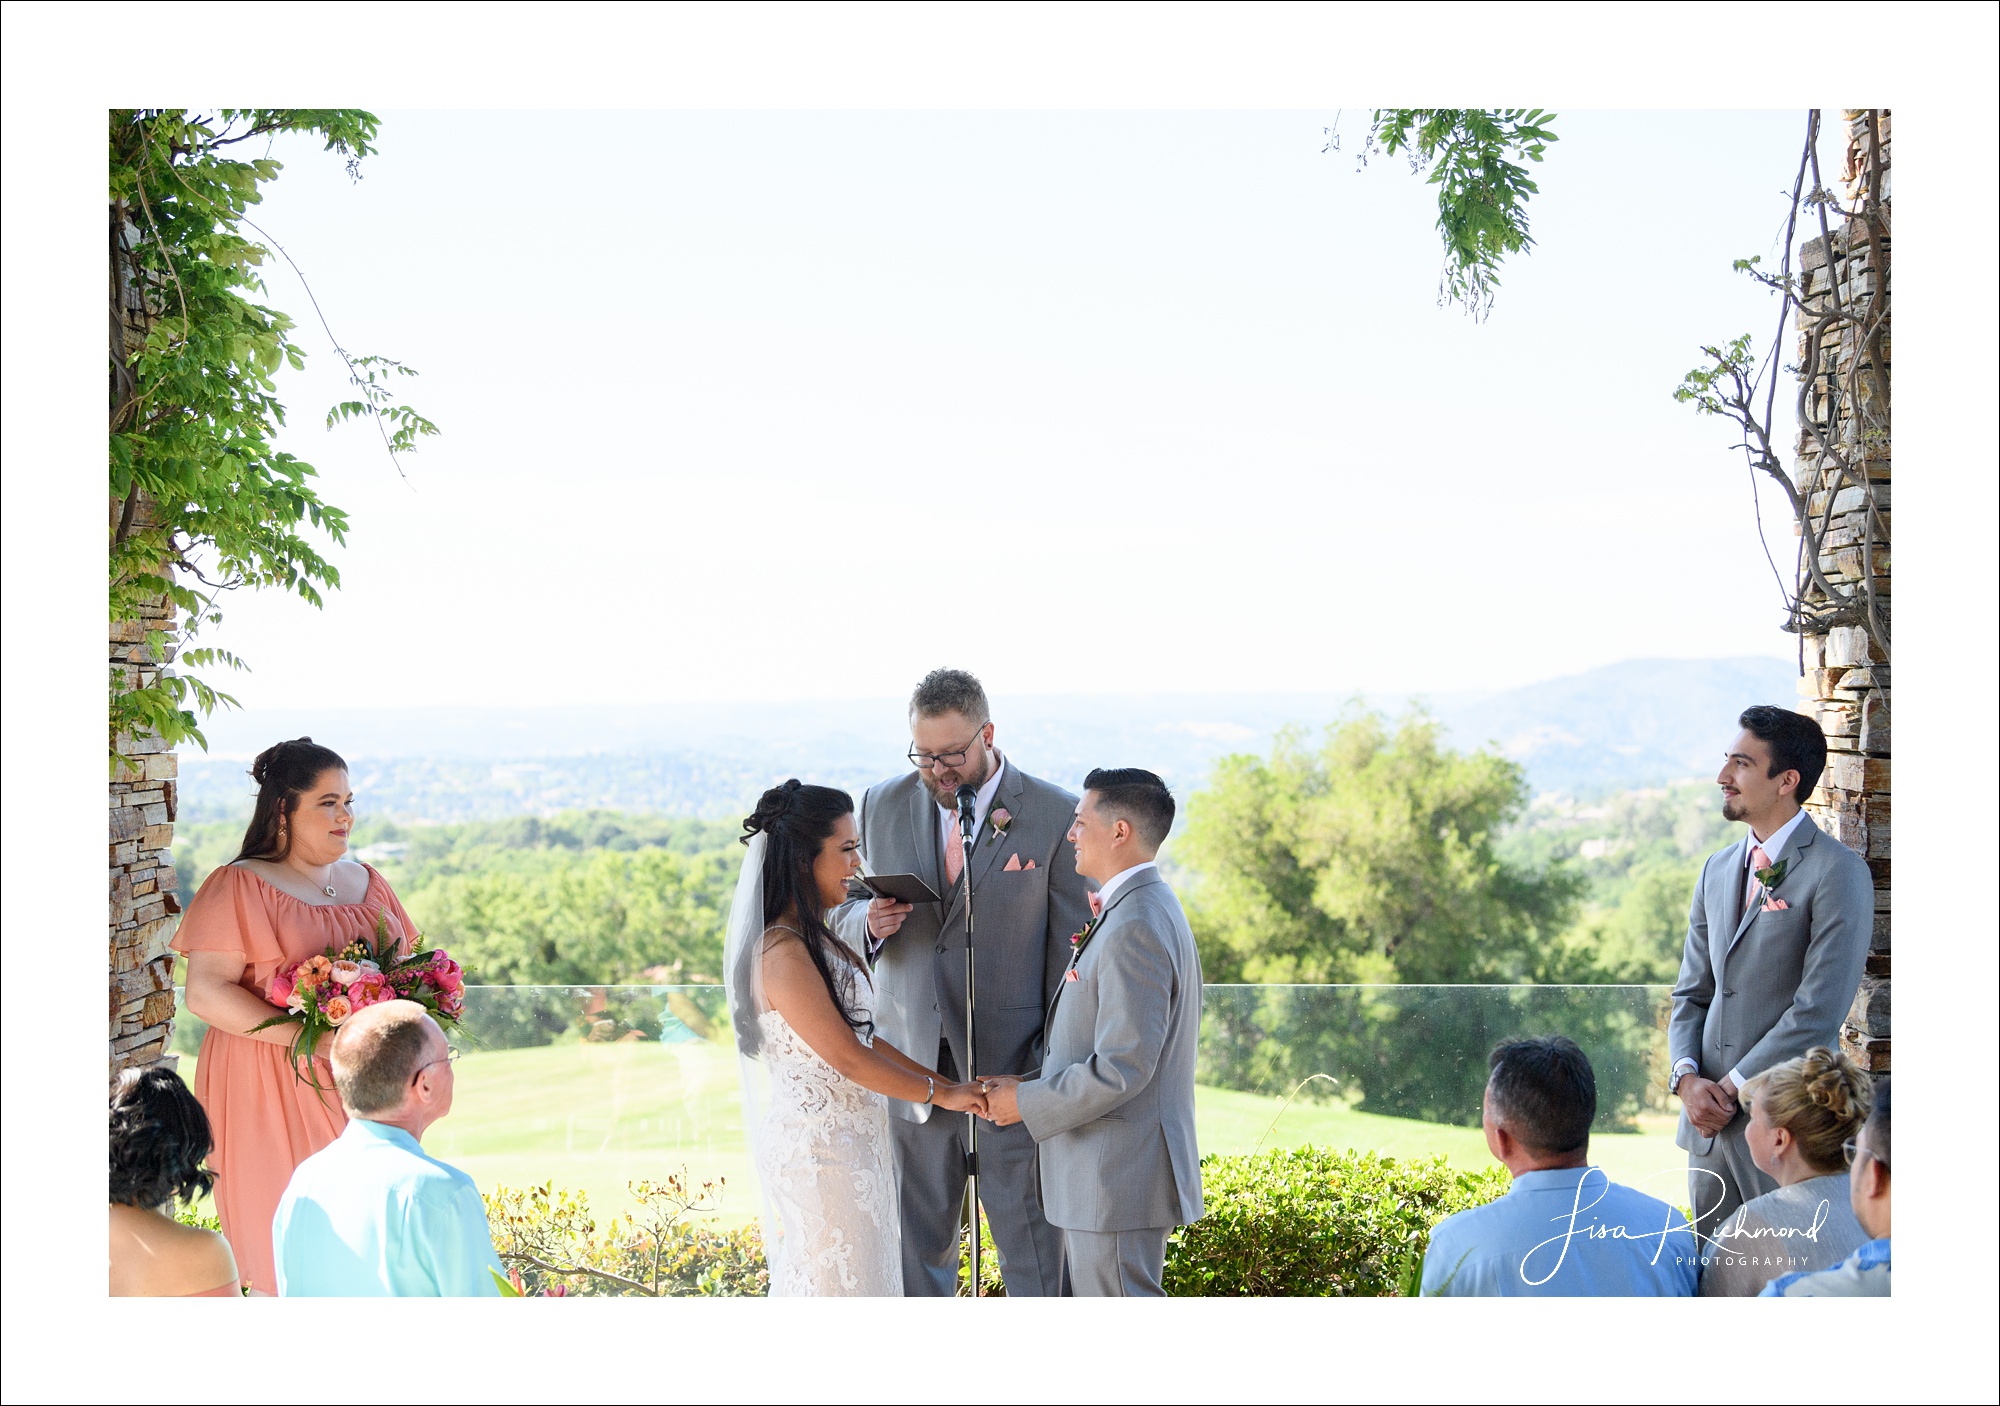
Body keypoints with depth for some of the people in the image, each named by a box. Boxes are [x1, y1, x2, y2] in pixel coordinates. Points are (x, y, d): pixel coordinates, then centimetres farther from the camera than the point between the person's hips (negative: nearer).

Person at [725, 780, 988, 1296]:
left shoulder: (812, 939, 10)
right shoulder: (783, 952, -21)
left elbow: (861, 1037, 13)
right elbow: (845, 1057, -20)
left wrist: (944, 1081, 8)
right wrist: (939, 1094, -10)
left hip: (845, 1142, 10)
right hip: (819, 1152, -10)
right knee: (836, 1280, 0)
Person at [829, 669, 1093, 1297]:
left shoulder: (1055, 815, -5)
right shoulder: (883, 806, 6)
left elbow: (1072, 947, -3)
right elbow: (844, 910, 16)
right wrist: (869, 923, -9)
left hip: (1011, 1072, -3)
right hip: (913, 1065, 3)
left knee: (1033, 1253, 1)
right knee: (919, 1242, 11)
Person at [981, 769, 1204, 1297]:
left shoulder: (1135, 928, -22)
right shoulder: (1143, 908, 13)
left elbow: (1121, 1069, -25)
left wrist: (1026, 1101, -15)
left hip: (1120, 1176, -11)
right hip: (1101, 1173, 11)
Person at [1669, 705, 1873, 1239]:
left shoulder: (1838, 871, -10)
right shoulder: (1718, 870, 14)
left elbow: (1819, 1010, -16)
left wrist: (1730, 1089, -13)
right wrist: (1687, 1077, -3)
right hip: (1709, 1121, 7)